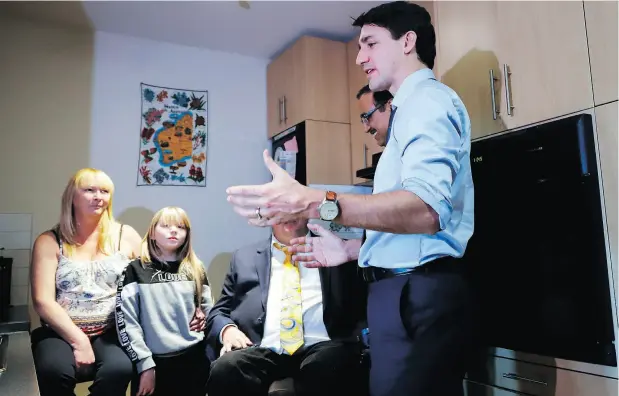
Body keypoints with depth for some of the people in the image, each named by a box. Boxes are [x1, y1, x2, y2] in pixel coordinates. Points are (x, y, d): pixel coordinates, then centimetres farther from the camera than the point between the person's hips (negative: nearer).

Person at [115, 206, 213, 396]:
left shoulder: (196, 270, 8)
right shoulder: (136, 270, 0)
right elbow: (125, 321, -5)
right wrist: (145, 364, -10)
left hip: (194, 359, 2)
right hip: (155, 362, -2)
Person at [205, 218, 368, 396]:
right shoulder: (244, 257, 20)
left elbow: (363, 305, 9)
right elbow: (219, 311, 18)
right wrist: (227, 329, -3)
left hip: (320, 347, -2)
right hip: (264, 351, 3)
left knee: (327, 371, -35)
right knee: (224, 370, -27)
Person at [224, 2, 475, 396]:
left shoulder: (428, 99, -10)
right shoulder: (414, 106, 22)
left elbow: (426, 209, -29)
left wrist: (313, 203, -36)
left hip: (419, 295, -10)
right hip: (407, 290, 10)